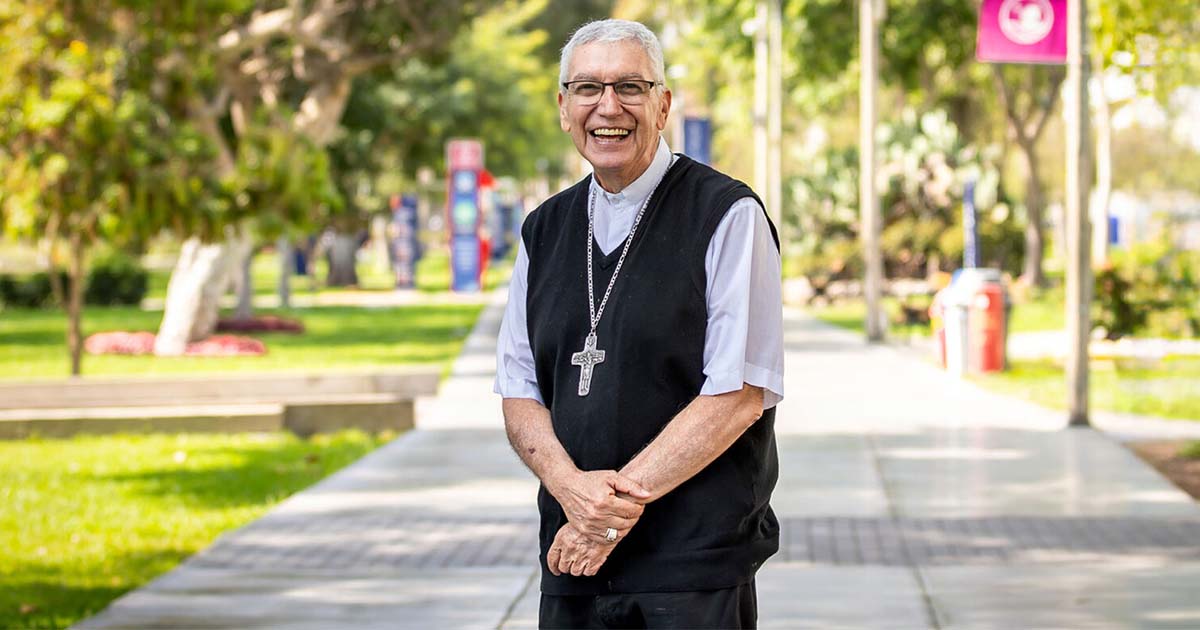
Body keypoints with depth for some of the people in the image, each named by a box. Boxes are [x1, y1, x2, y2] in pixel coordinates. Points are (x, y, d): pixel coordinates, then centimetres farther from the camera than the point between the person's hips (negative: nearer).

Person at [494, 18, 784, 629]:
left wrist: (621, 496, -14)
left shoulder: (727, 217, -6)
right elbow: (518, 394, 10)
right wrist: (570, 485, -10)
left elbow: (739, 394, -11)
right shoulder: (544, 231, 12)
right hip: (573, 557, 5)